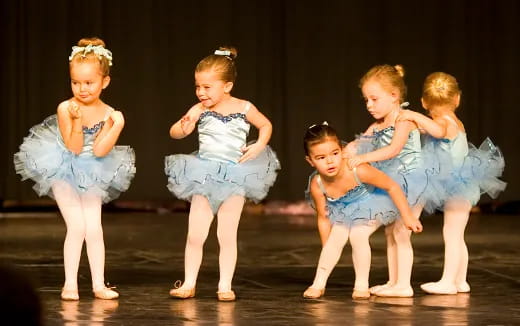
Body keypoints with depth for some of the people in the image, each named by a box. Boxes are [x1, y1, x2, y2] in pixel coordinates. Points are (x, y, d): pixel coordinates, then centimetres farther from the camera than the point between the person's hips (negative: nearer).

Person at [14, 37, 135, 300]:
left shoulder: (108, 113, -12)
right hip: (63, 172, -3)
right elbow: (74, 148, -20)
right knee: (77, 226, -9)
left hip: (91, 174, 3)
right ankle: (70, 284, 1)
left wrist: (117, 126, -27)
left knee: (94, 229, 0)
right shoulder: (65, 109, -19)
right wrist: (77, 120, -33)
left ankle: (98, 284, 8)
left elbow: (98, 150, -19)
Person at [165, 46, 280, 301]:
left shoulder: (244, 108, -5)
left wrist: (259, 145, -4)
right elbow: (174, 133, -5)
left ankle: (225, 286, 9)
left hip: (234, 177, -1)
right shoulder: (200, 110, -5)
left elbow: (266, 125, 12)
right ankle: (189, 284, 11)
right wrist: (184, 126, -26)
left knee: (227, 236, 1)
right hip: (204, 175, 1)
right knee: (195, 235, 1)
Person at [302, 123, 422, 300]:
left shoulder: (358, 171, -39)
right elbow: (323, 216, -12)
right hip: (343, 210, 3)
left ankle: (362, 285, -6)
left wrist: (407, 217, -20)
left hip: (369, 204, -3)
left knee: (357, 236, -20)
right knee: (335, 239, -10)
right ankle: (318, 284, 5)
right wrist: (327, 248, -8)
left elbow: (392, 186, -25)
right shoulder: (317, 185, -28)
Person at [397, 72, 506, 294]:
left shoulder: (443, 121, -18)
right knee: (456, 236, 15)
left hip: (458, 187, -10)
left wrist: (415, 116, -38)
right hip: (461, 188, 10)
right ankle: (460, 281, 20)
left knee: (452, 233, -9)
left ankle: (448, 281, -10)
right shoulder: (456, 122, 11)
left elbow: (439, 131, -41)